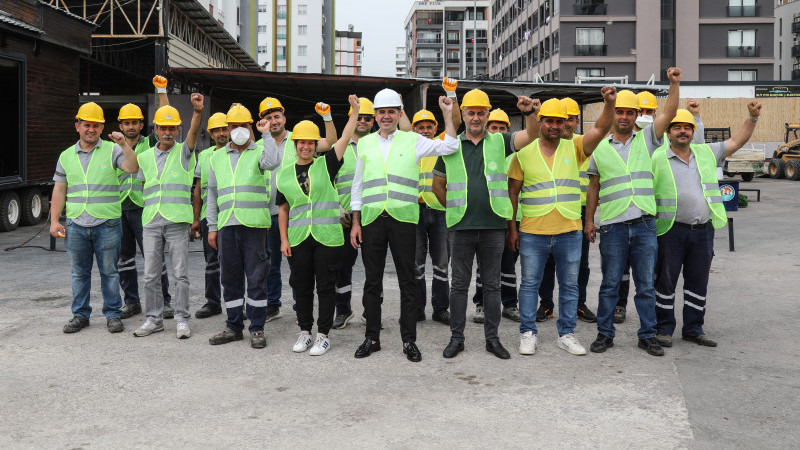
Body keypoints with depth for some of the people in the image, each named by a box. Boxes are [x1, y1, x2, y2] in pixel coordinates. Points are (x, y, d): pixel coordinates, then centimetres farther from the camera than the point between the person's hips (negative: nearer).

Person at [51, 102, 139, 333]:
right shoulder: (66, 156, 11)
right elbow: (59, 191, 12)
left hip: (107, 225, -3)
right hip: (76, 225, 3)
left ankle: (113, 314, 14)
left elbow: (132, 168, -14)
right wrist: (54, 220, 6)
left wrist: (124, 144, -26)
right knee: (79, 273, 10)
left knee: (109, 271, 4)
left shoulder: (112, 150, 2)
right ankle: (80, 314, 22)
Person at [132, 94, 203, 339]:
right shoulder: (145, 157, 14)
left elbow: (194, 131, -17)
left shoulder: (184, 152, 2)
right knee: (151, 275, 6)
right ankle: (154, 319, 17)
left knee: (180, 274, 0)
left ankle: (182, 319, 8)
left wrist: (198, 111, -36)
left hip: (177, 221, -4)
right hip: (150, 221, 4)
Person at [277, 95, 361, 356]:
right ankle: (304, 331, 23)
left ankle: (323, 335, 10)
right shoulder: (285, 174, 10)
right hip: (298, 239, 2)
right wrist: (284, 239, 6)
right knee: (302, 287, 9)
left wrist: (355, 112, -10)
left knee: (325, 287, 2)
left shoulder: (326, 164, 5)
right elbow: (283, 209, 13)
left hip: (327, 236, -2)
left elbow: (344, 140, -3)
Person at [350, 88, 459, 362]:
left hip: (403, 219, -2)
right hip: (372, 220, 2)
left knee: (407, 282, 2)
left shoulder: (413, 141, 7)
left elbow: (449, 147, 0)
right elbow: (358, 185, 15)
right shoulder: (365, 144, 13)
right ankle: (372, 337, 18)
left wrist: (448, 114, -6)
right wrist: (355, 222, 10)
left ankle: (409, 340, 11)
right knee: (372, 281, 7)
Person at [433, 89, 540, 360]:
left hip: (493, 225, 0)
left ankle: (492, 338, 18)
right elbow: (438, 185, 15)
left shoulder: (499, 142, 5)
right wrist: (455, 208, 11)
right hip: (461, 227, 0)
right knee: (459, 284, 6)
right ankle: (456, 337, 16)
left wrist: (529, 113, -27)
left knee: (492, 284, 8)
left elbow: (531, 135, -9)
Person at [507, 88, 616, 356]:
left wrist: (609, 103, -25)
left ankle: (566, 334, 21)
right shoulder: (524, 154, 3)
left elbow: (601, 129, -8)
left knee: (569, 285, 9)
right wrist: (512, 228, 2)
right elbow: (512, 193, 5)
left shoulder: (574, 149, 5)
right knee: (530, 284, 6)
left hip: (569, 232, 2)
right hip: (533, 233, -1)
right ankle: (528, 333, 17)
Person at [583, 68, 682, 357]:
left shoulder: (646, 140, 10)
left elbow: (669, 114, -1)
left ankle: (647, 336, 15)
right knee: (610, 284, 5)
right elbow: (593, 187, 11)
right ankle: (605, 334, 16)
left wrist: (674, 84, -12)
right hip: (612, 225, -1)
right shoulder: (600, 148, 8)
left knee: (646, 284, 6)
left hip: (645, 224, 1)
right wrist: (589, 220, 7)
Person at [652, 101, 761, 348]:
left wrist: (752, 117, 6)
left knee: (698, 282, 10)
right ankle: (663, 328, 13)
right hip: (671, 232, -4)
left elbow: (737, 141, 17)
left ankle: (693, 328, 21)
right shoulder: (657, 158, -1)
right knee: (666, 280, 2)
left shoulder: (707, 153, 11)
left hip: (703, 231, 4)